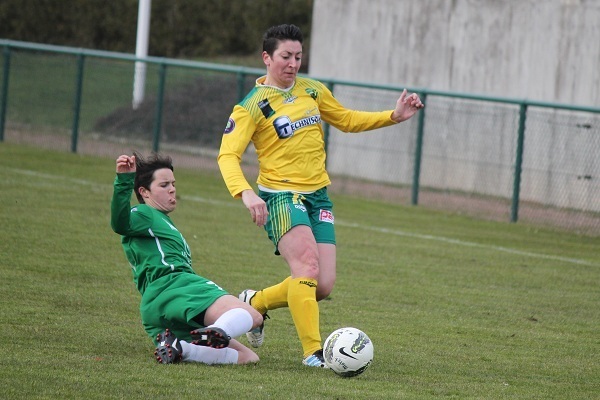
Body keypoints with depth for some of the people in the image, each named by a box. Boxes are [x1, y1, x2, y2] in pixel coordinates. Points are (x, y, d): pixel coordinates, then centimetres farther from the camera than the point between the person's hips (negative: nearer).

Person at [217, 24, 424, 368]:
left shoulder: (313, 91, 9)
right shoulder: (253, 106, -9)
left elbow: (347, 120, 24)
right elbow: (228, 155, -17)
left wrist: (394, 117, 12)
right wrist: (245, 193, -35)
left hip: (318, 195, 6)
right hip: (280, 195, -6)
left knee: (323, 287, -2)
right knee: (307, 262, -29)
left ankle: (255, 302, 24)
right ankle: (313, 351, -26)